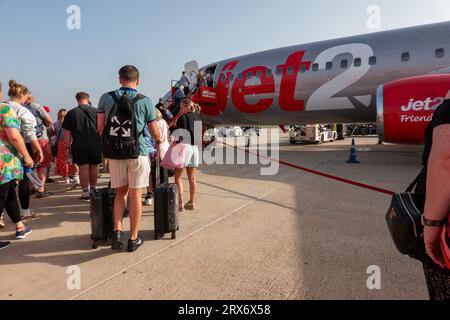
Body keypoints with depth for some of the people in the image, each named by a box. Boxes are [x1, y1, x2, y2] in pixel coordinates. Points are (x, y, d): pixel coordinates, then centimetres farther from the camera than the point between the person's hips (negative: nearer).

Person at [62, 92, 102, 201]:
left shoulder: (71, 113, 2)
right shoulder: (95, 111, 3)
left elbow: (67, 133, 1)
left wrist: (67, 147, 6)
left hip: (79, 145, -1)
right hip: (95, 144, 1)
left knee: (83, 168, 4)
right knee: (94, 167, 12)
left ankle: (86, 193, 6)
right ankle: (93, 190, 26)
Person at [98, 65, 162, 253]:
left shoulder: (106, 98, 2)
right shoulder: (145, 101, -3)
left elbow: (100, 128, 7)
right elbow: (155, 133, 2)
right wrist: (159, 140, 25)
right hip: (138, 152, -2)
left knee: (121, 192, 18)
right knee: (135, 195, 5)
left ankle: (117, 231, 7)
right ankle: (134, 238, 14)